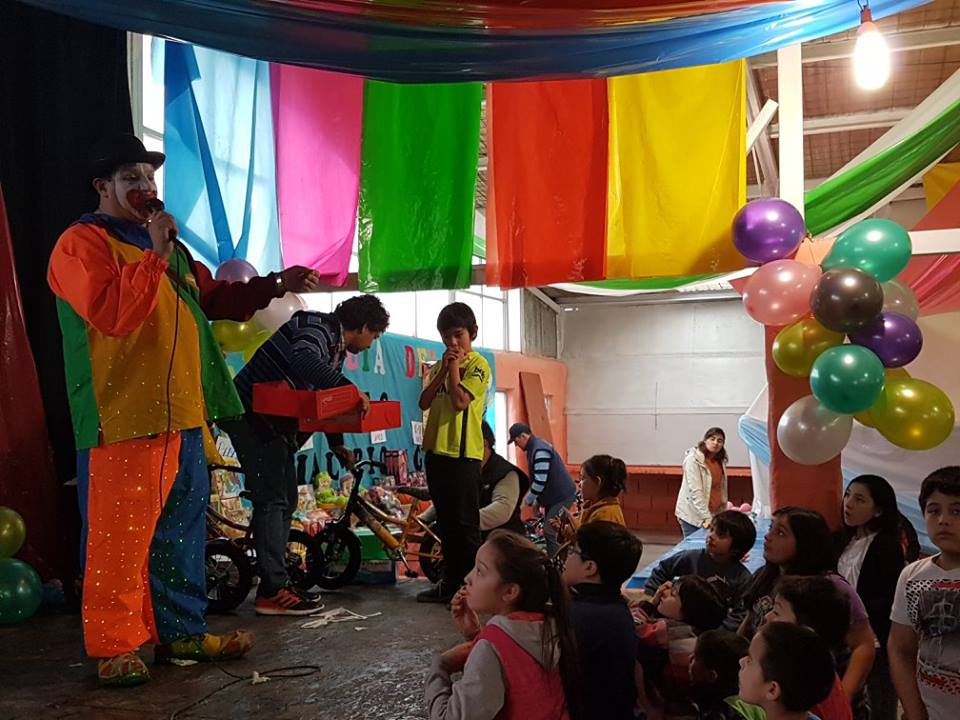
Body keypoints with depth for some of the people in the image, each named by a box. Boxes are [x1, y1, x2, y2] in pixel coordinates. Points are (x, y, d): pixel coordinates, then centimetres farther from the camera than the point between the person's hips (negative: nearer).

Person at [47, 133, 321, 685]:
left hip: (182, 412, 9)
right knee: (120, 536, -4)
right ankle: (114, 646, 8)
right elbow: (110, 313, -20)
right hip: (124, 416, -8)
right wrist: (154, 254, -20)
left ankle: (181, 632, 24)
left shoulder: (169, 245, 23)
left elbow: (213, 298, 27)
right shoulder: (83, 242, -5)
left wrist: (276, 286, 16)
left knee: (181, 530, 13)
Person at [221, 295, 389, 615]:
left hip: (275, 422, 11)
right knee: (271, 499, -12)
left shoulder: (337, 349, 15)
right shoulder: (319, 327, -17)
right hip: (251, 416, -11)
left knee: (285, 501, 13)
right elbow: (302, 360, -40)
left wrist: (337, 444, 15)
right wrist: (350, 388, -42)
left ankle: (276, 580, 19)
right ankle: (272, 592, -9)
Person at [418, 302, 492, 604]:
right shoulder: (441, 364, 15)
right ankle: (450, 581, 23)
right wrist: (443, 369, -3)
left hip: (463, 454, -8)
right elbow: (424, 402, 4)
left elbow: (460, 401, -19)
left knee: (465, 522, -3)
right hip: (436, 450, 8)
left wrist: (454, 367, -11)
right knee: (445, 521, 14)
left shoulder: (478, 365, -7)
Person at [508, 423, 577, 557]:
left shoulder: (540, 450, -23)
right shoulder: (534, 447, 10)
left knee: (550, 531, -12)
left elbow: (540, 481, -26)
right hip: (555, 496, 11)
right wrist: (537, 500, 18)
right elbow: (537, 478, 20)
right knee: (549, 530, 15)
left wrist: (528, 500, -13)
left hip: (562, 496, -11)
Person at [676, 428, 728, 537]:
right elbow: (695, 491, -19)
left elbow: (722, 489, 17)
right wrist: (706, 517, -24)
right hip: (693, 516, -6)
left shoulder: (720, 461, 9)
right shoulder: (693, 459, -12)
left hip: (714, 515, 6)